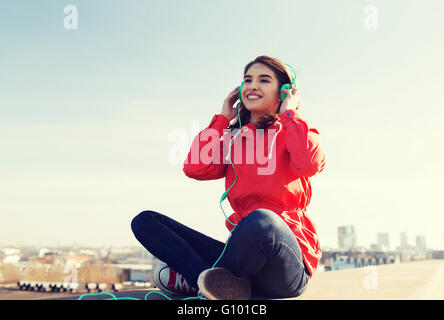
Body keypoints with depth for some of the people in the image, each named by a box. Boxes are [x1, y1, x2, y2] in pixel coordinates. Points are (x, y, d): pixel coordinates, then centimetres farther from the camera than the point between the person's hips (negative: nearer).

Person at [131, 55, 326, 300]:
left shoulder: (295, 130, 8)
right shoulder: (232, 138, 18)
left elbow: (310, 164, -16)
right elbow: (194, 168, 0)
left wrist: (289, 114, -2)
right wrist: (223, 119, 10)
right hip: (244, 251, 5)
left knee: (261, 220, -41)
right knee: (146, 221, -3)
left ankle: (197, 280, -15)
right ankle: (218, 283, -23)